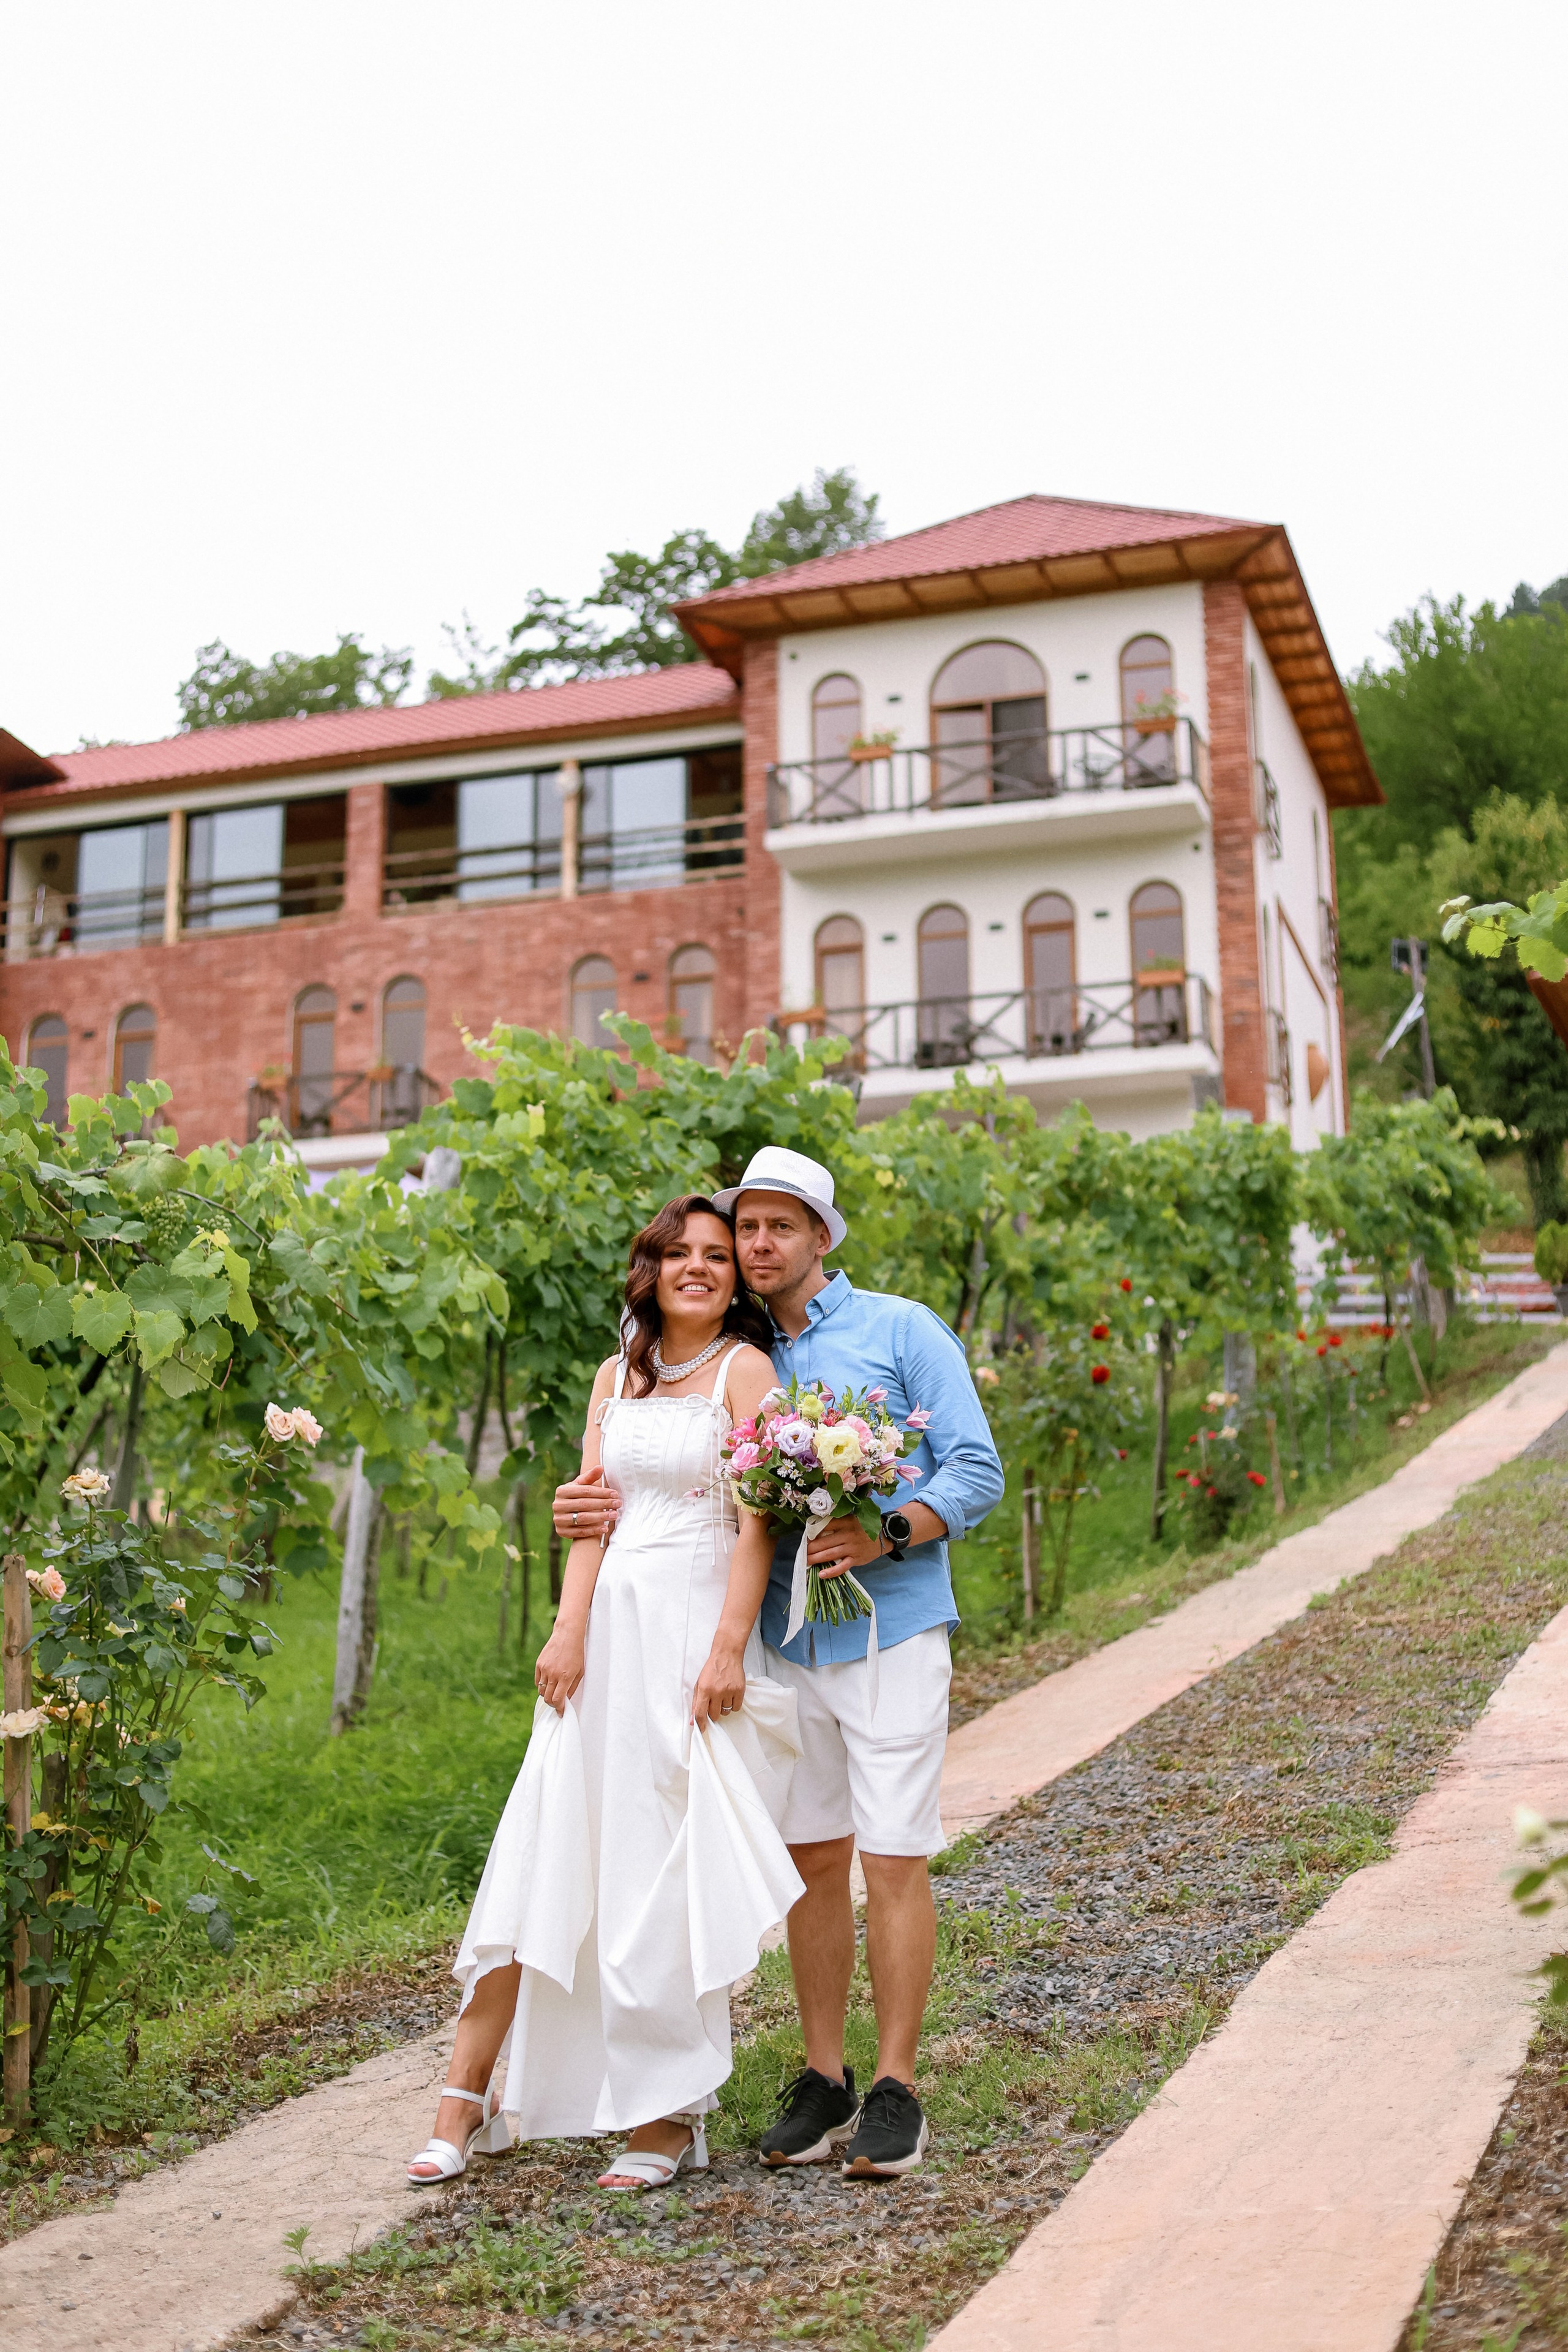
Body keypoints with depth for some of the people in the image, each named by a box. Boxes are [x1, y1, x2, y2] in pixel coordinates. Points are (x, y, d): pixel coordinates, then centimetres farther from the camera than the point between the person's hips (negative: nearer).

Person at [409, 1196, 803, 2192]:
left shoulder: (744, 1368, -1)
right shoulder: (619, 1379, 15)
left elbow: (758, 1519, -8)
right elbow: (592, 1516, 10)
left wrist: (729, 1649, -16)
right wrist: (569, 1633, -2)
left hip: (696, 1630, -5)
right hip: (611, 1627, 5)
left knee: (673, 1870, -1)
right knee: (547, 1851, 3)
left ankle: (669, 2112, 10)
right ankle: (469, 2102, 8)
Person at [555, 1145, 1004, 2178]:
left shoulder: (902, 1330, 0)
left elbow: (978, 1471, -4)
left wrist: (885, 1534, -19)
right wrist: (613, 1507, -4)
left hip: (889, 1630, -4)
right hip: (785, 1638, 4)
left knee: (893, 1859, -3)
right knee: (813, 1859, 8)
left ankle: (895, 2090, 7)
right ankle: (823, 2081, 19)